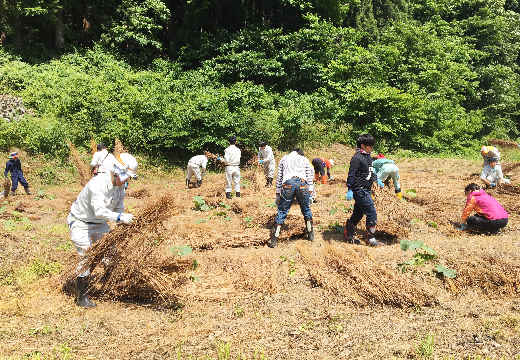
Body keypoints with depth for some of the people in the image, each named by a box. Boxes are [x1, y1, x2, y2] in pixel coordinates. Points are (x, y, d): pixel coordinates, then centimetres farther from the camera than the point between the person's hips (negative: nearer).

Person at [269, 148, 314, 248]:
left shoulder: (284, 159, 28)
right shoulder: (304, 159, 28)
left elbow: (279, 177, 22)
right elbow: (309, 177, 21)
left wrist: (278, 194, 24)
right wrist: (310, 194, 23)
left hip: (288, 184, 0)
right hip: (302, 183, 1)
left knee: (282, 212, 3)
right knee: (306, 210, 19)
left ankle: (273, 240, 3)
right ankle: (311, 235, 28)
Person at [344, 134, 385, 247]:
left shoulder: (368, 156, 14)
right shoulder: (357, 158, -14)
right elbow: (351, 174, -18)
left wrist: (377, 179, 36)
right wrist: (350, 190, -22)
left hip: (366, 191, 9)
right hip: (360, 190, -9)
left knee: (358, 214, 14)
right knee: (372, 213, -7)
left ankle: (349, 236, 24)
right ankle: (371, 239, 2)